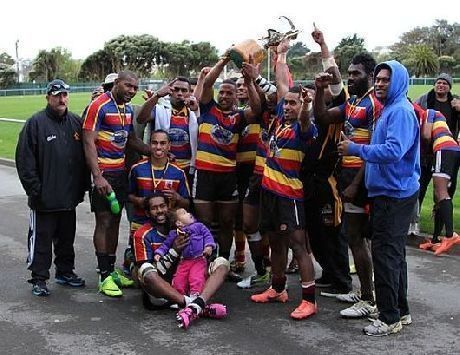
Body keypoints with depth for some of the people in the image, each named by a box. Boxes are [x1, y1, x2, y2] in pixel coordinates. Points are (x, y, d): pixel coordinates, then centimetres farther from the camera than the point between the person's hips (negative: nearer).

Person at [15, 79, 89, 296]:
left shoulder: (76, 122, 9)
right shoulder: (36, 123, -7)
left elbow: (84, 156, 14)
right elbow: (24, 160, -10)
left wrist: (83, 186, 8)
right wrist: (34, 189, -14)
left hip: (69, 196, 5)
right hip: (44, 198, -5)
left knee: (67, 237, 16)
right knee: (41, 239, 2)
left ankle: (65, 271, 30)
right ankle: (39, 279, 13)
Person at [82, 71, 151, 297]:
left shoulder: (128, 109, 12)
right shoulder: (99, 106, -12)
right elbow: (89, 142, -16)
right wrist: (97, 176, -23)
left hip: (121, 172, 8)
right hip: (104, 173, -8)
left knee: (115, 220, 12)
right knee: (104, 221, -4)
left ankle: (111, 269, 22)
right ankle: (104, 277, 3)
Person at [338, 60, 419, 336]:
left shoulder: (401, 111, -16)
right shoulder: (390, 110, 16)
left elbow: (394, 150, -28)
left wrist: (356, 149, -21)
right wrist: (357, 148, 11)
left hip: (395, 194, -11)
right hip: (389, 191, 11)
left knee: (386, 254, -6)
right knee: (394, 253, 16)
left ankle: (390, 318, 3)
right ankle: (401, 311, 27)